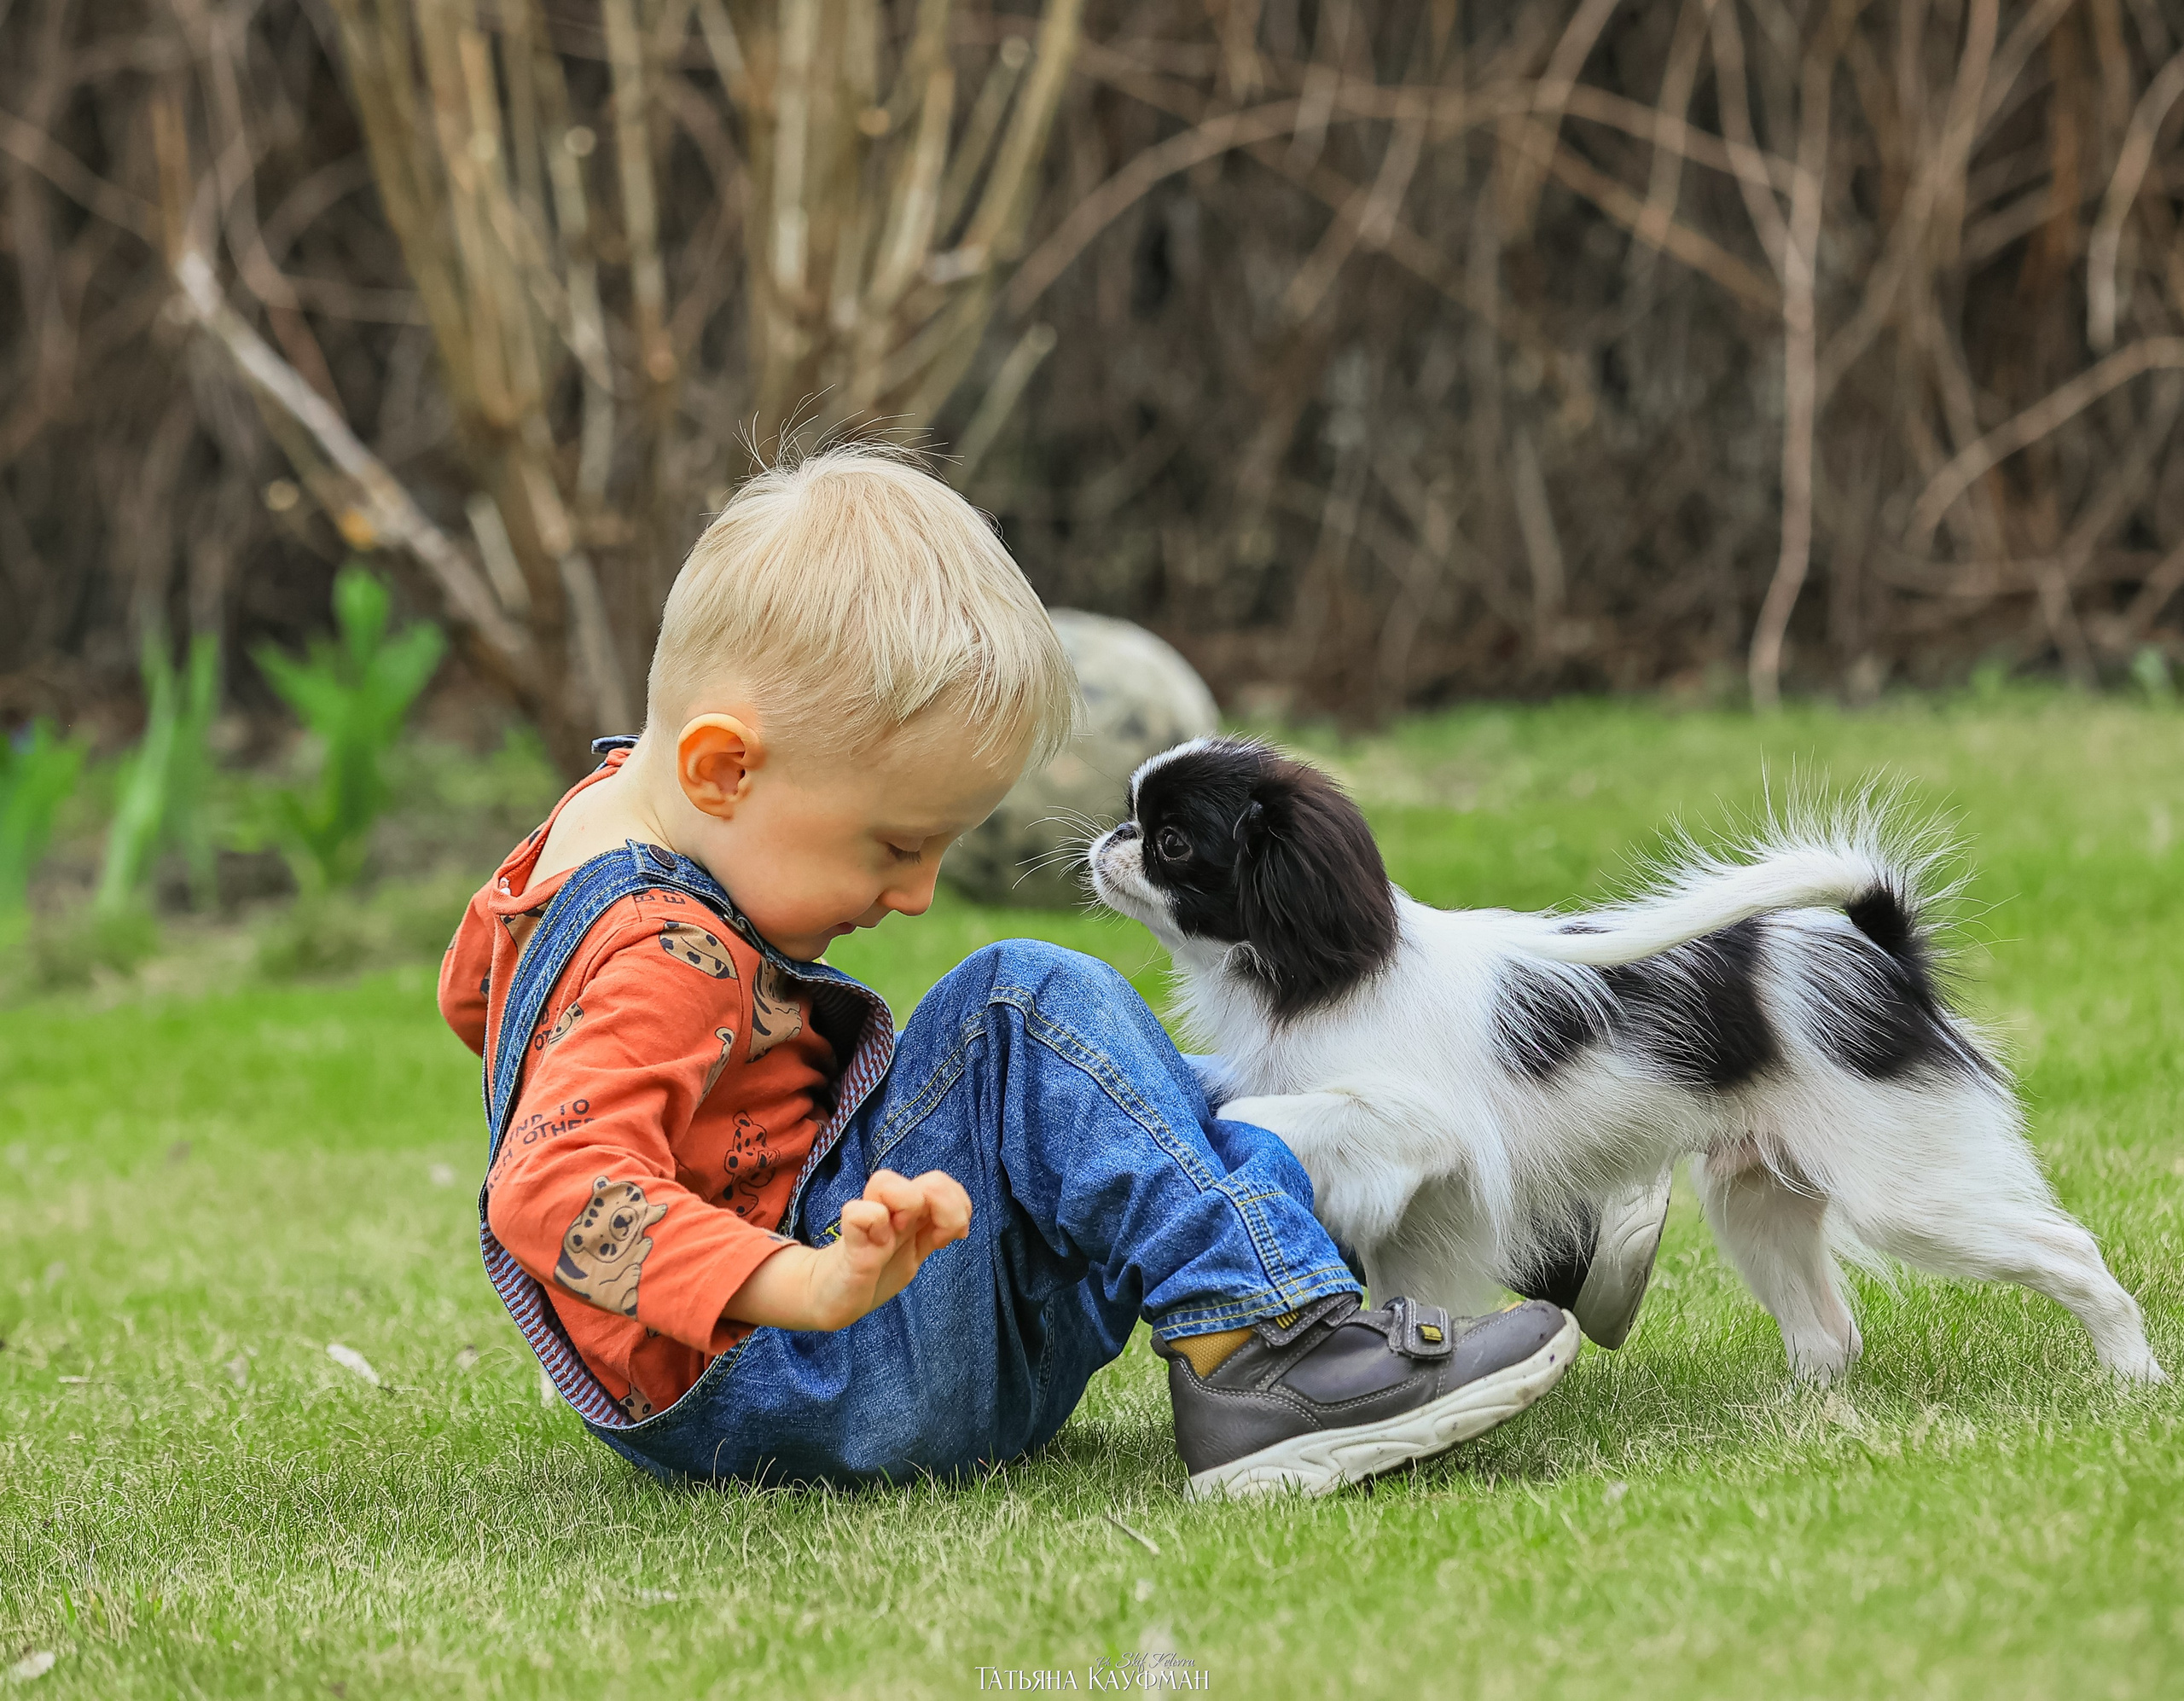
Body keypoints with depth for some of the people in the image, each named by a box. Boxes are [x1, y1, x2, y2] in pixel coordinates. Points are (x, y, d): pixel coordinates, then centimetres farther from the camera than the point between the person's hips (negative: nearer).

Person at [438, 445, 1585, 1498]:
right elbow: (549, 1186, -42)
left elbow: (473, 985, 28)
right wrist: (804, 1286, -53)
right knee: (1030, 1014, -24)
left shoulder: (602, 810, 8)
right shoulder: (666, 965, -26)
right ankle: (1264, 1348, -26)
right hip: (758, 1401, -11)